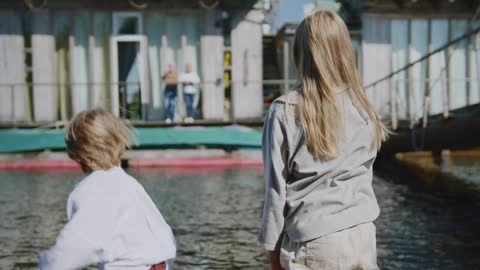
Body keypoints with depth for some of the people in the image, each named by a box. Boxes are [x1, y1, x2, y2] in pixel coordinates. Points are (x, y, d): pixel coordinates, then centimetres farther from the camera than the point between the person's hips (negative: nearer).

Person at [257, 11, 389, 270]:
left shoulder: (285, 110, -10)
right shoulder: (361, 107, 0)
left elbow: (276, 187, -6)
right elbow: (361, 174, 7)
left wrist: (271, 243, 4)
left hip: (314, 242, -4)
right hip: (363, 235, 4)